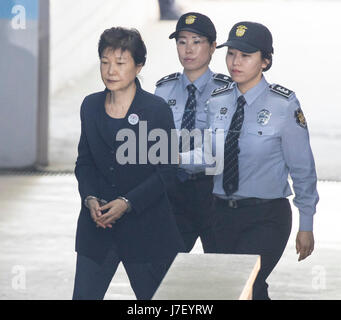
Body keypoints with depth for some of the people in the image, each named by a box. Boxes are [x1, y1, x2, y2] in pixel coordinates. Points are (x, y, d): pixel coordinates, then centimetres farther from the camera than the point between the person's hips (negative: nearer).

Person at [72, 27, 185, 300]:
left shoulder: (157, 110, -7)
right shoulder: (91, 106, 7)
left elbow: (167, 172, -7)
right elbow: (84, 161, 13)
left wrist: (127, 203, -16)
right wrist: (90, 199, -5)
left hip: (146, 224, -3)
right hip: (97, 225, 4)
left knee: (154, 298, 4)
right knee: (84, 295, 0)